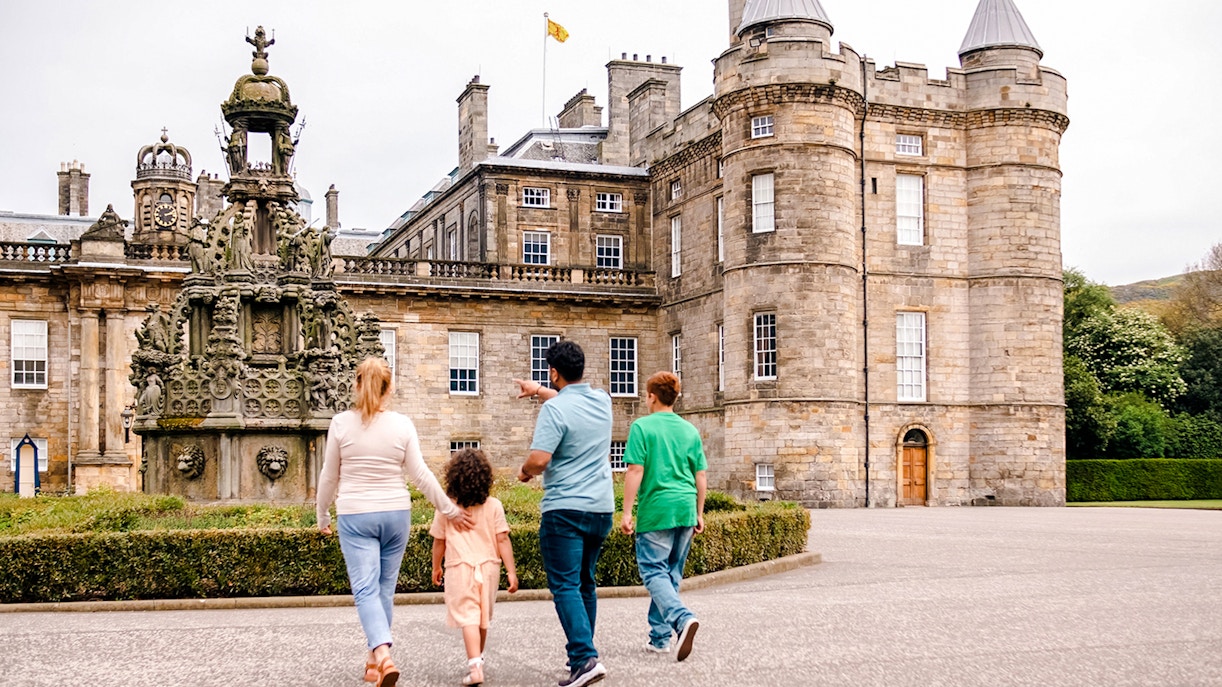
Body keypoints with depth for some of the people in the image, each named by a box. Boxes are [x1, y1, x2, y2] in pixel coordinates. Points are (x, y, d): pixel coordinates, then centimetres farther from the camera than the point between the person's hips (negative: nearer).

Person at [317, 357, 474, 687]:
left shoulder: (341, 423, -4)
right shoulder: (402, 424, -3)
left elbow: (329, 476, 4)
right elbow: (419, 474, -2)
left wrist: (322, 515, 19)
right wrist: (450, 509, 8)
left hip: (355, 516, -2)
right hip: (396, 514, 2)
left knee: (366, 589, -5)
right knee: (385, 588, 13)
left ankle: (382, 654, -26)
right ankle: (375, 660, 23)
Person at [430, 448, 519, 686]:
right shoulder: (494, 506, -5)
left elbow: (439, 542, 2)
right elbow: (503, 540, -7)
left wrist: (436, 568, 18)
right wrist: (511, 571, -3)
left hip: (460, 569, -2)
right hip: (488, 568, 2)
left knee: (468, 618, -5)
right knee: (483, 618, 18)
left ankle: (475, 667, -20)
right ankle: (477, 659, 35)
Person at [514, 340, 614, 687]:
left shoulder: (555, 409, -14)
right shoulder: (602, 401, 9)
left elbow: (539, 459, -21)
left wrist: (525, 472, 1)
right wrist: (539, 391, 42)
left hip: (564, 509, -7)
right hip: (601, 508, 7)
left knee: (565, 587, -7)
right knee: (585, 583, 18)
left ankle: (585, 658, -18)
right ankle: (582, 651, 26)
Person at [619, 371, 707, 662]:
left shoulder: (642, 427, -5)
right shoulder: (690, 430, 10)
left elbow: (635, 471, -11)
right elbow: (701, 477, 11)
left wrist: (627, 512, -7)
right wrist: (699, 514, 20)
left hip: (656, 510, -5)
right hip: (685, 509, 5)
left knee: (654, 571, -2)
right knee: (672, 573, 13)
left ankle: (682, 618, -26)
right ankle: (659, 636, 19)